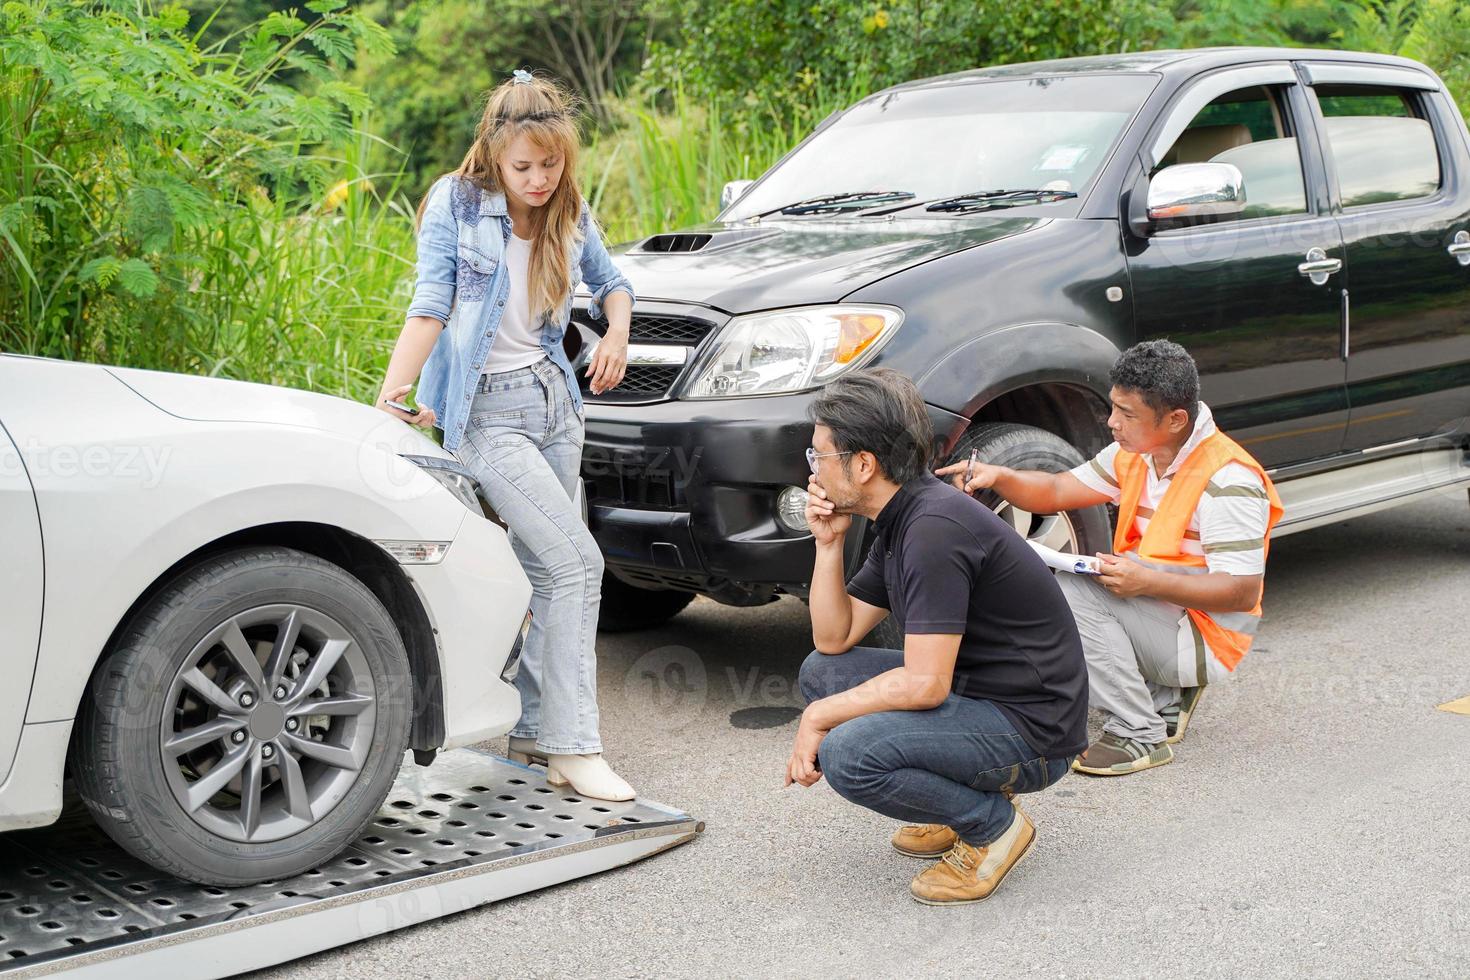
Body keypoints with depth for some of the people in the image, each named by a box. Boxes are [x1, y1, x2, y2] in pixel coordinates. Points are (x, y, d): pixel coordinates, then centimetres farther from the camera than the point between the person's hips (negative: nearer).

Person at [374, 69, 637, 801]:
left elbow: (608, 281, 23)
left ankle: (532, 731, 18)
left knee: (545, 572, 8)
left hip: (553, 397, 6)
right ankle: (574, 747, -9)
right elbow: (430, 308, -14)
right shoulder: (456, 206, -9)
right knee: (577, 562, -14)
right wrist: (390, 397, -25)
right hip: (487, 410, -6)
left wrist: (616, 333, 1)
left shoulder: (569, 215, 6)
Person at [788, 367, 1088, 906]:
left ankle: (993, 824, -3)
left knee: (846, 754, -26)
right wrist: (828, 543, 3)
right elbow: (834, 639, 14)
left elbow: (924, 684, -26)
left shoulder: (936, 527, -23)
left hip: (1032, 732, -10)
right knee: (821, 672, 11)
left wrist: (818, 717, -14)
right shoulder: (899, 523, 8)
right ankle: (963, 795, 14)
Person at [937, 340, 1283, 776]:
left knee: (1075, 590, -24)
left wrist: (1146, 581, -32)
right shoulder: (1136, 453, 5)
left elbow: (1243, 592, -23)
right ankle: (1163, 697, 7)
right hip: (1151, 610, 9)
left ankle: (1140, 735, -19)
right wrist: (999, 477, -12)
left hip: (1206, 637, -9)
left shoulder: (1228, 482, -20)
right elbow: (1056, 491, 8)